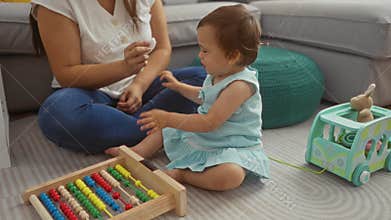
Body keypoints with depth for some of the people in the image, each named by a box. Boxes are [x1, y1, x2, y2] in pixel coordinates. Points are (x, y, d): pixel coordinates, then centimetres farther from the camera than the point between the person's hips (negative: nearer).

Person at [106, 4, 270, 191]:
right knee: (165, 126, 15)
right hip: (202, 136, 9)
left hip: (234, 147, -9)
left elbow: (209, 122, -31)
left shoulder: (240, 85, -28)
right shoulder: (217, 75, 1)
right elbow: (203, 97, 24)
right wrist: (178, 86, 19)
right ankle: (139, 151, 17)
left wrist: (169, 118, -30)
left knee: (230, 175, -40)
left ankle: (181, 174, -25)